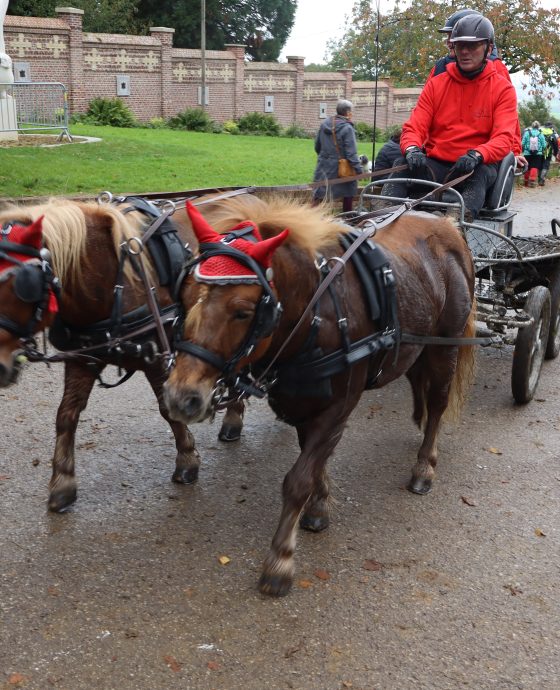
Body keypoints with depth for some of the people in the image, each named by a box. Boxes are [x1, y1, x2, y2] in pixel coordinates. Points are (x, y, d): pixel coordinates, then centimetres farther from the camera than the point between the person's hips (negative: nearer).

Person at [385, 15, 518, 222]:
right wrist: (412, 149, -22)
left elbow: (504, 138, -9)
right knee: (401, 164, -27)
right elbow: (414, 127, 3)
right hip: (435, 164, 3)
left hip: (476, 167, -2)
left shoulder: (502, 88, 3)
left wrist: (476, 156, -32)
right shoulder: (436, 84, 11)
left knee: (478, 175, -38)